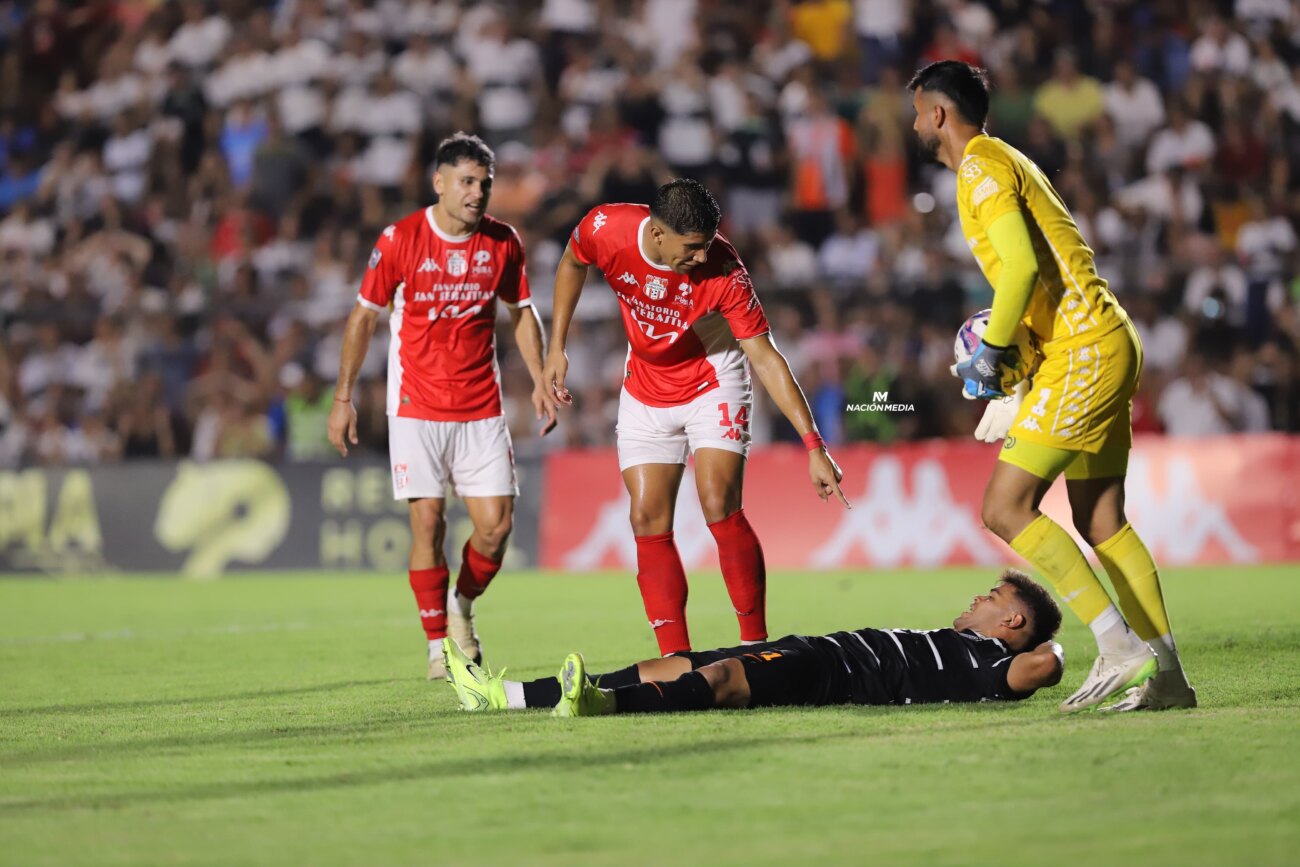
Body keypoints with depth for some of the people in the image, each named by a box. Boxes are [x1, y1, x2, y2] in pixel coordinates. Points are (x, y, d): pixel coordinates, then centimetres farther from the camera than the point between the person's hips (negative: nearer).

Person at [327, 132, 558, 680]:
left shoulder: (503, 242, 2)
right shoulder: (400, 240, -7)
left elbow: (521, 312, 16)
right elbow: (363, 317, 1)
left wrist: (540, 382, 8)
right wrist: (343, 397, 0)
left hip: (482, 408, 3)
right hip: (416, 405, -3)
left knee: (495, 525, -5)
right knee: (428, 522, -6)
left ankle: (462, 607, 24)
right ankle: (437, 644, 6)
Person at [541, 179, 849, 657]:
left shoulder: (723, 270, -29)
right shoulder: (606, 229, -23)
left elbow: (765, 357, -24)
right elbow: (572, 264, 2)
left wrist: (814, 446, -28)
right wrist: (556, 347, -1)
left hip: (713, 383, -3)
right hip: (645, 391, 3)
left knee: (720, 508, -18)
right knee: (648, 521, -4)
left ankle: (757, 648, -8)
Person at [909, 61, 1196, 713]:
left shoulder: (982, 166, -9)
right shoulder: (1003, 160, 22)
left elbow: (1023, 265, -22)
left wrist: (991, 353, -14)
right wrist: (1001, 354, 19)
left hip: (1082, 350, -10)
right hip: (1106, 343, 10)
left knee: (1005, 507, -10)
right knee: (1101, 522, 11)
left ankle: (1118, 644, -13)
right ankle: (1166, 675, 8)